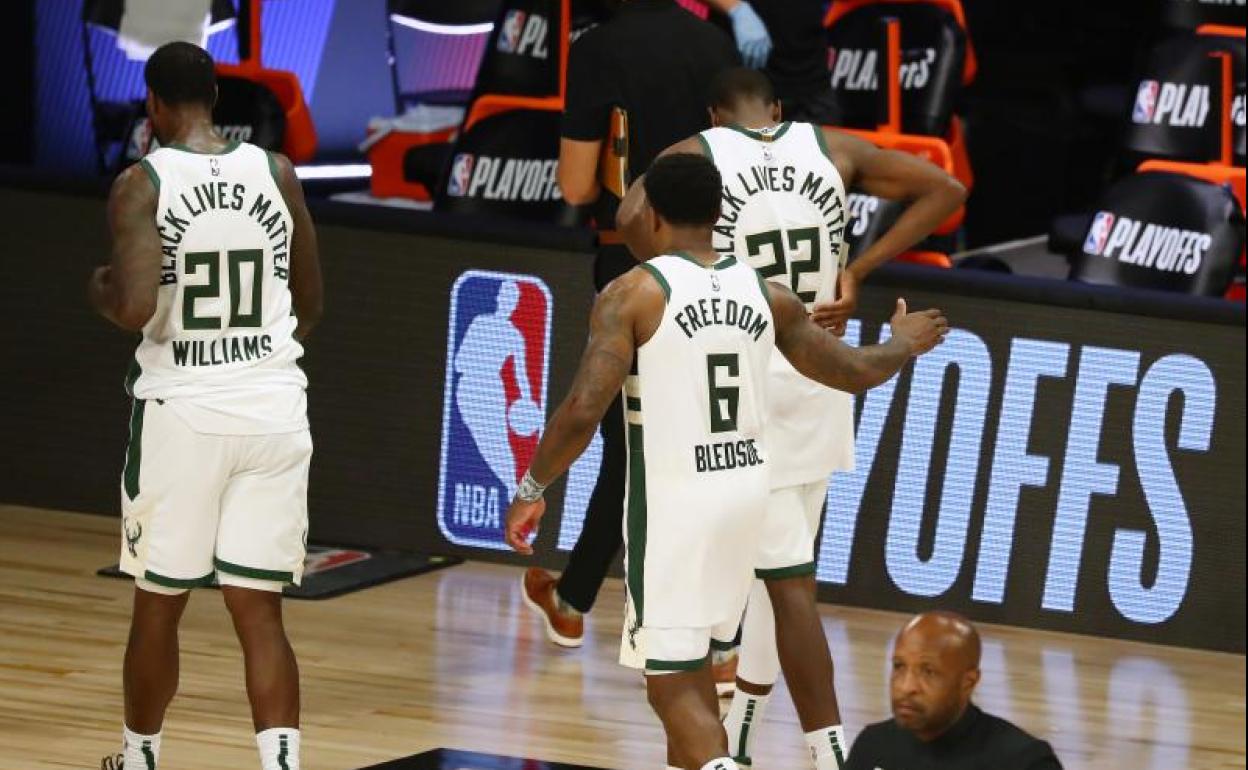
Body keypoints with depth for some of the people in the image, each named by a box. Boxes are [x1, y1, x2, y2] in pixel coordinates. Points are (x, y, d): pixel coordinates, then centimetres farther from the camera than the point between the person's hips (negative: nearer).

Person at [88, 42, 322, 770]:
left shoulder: (142, 184, -9)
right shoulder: (277, 174, 4)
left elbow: (135, 308, -21)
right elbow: (310, 308, 13)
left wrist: (101, 292, 2)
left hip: (182, 411, -3)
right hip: (273, 409, 3)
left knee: (158, 605, 15)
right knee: (261, 613, 2)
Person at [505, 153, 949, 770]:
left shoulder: (634, 295, -11)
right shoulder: (765, 295, 5)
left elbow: (583, 411, -19)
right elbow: (856, 372, 14)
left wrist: (532, 488, -5)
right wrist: (903, 344, 36)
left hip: (672, 499, -6)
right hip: (746, 488, 6)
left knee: (673, 683, -3)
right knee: (689, 661, 24)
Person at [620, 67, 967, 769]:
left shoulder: (696, 154, -3)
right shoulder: (834, 149, 7)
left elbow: (633, 219, -21)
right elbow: (945, 191, 6)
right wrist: (857, 272, 3)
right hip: (820, 377, 4)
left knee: (789, 579, -5)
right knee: (781, 566, 20)